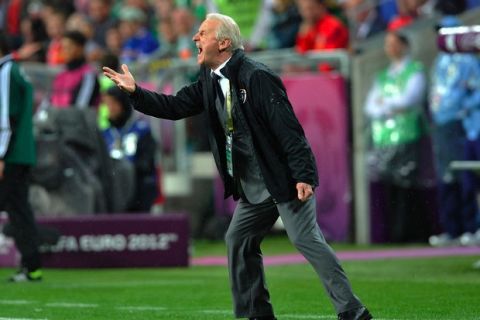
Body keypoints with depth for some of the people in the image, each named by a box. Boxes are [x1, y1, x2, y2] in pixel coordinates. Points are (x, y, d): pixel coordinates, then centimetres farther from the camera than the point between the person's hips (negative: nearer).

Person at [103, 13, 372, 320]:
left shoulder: (257, 77, -17)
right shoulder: (210, 81, 9)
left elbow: (289, 128, -20)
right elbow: (175, 107, 14)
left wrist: (304, 176, -24)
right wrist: (135, 91, 4)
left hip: (285, 179, -9)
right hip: (253, 187, 9)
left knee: (307, 240, -13)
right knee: (238, 241, 10)